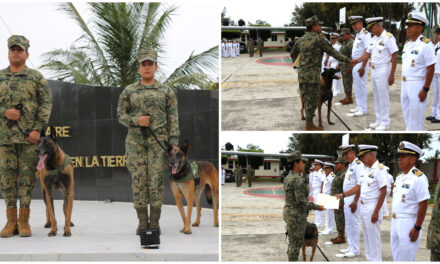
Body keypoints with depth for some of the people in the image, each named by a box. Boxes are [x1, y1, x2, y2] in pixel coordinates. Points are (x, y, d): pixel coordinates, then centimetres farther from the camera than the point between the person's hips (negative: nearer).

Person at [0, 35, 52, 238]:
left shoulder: (37, 78, 5)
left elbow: (46, 104, 0)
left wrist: (38, 129, -9)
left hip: (29, 136, -2)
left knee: (27, 176, -2)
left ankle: (24, 222, 4)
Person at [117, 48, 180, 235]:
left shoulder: (166, 92, 7)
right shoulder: (129, 91, 9)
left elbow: (173, 119, 4)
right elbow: (121, 115, 8)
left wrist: (174, 142, -5)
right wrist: (136, 121, -12)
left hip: (158, 142, -1)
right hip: (136, 142, 1)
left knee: (156, 181, -2)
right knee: (139, 181, 0)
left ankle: (155, 222, 5)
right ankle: (142, 222, 8)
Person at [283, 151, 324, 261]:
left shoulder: (288, 178, 9)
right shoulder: (298, 180, -21)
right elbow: (301, 202, -23)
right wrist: (317, 207, -13)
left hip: (288, 213, 10)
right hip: (297, 216, -10)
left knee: (292, 242, 19)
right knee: (296, 243, 0)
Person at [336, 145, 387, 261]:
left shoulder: (380, 169, -14)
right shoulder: (366, 170, 13)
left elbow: (383, 192, -17)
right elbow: (358, 187, 14)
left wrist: (376, 212, -19)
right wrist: (343, 195, 4)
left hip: (372, 208, -9)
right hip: (364, 207, 9)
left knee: (374, 237, -2)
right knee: (367, 237, 14)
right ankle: (369, 259, 23)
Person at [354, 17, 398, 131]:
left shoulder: (388, 37, -14)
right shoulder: (373, 39, 11)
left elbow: (395, 57, -14)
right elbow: (367, 54, 13)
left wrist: (392, 75, -15)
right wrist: (356, 61, -4)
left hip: (383, 70, -8)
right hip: (374, 70, 8)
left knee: (383, 97, -2)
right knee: (376, 97, 13)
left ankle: (385, 122, 6)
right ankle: (379, 120, 22)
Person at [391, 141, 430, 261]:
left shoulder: (419, 178, -14)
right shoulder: (399, 177, 13)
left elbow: (423, 205, -18)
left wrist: (417, 228, -20)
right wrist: (394, 222, 17)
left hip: (409, 223, -8)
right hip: (395, 222, 9)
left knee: (406, 258, -4)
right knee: (396, 256, 14)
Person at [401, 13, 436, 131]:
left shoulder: (426, 45, -14)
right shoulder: (407, 44, 12)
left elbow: (431, 69, -17)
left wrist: (425, 89, -19)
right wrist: (403, 85, 17)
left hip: (417, 85, -8)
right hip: (405, 84, 8)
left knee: (416, 118, -4)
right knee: (407, 116, 15)